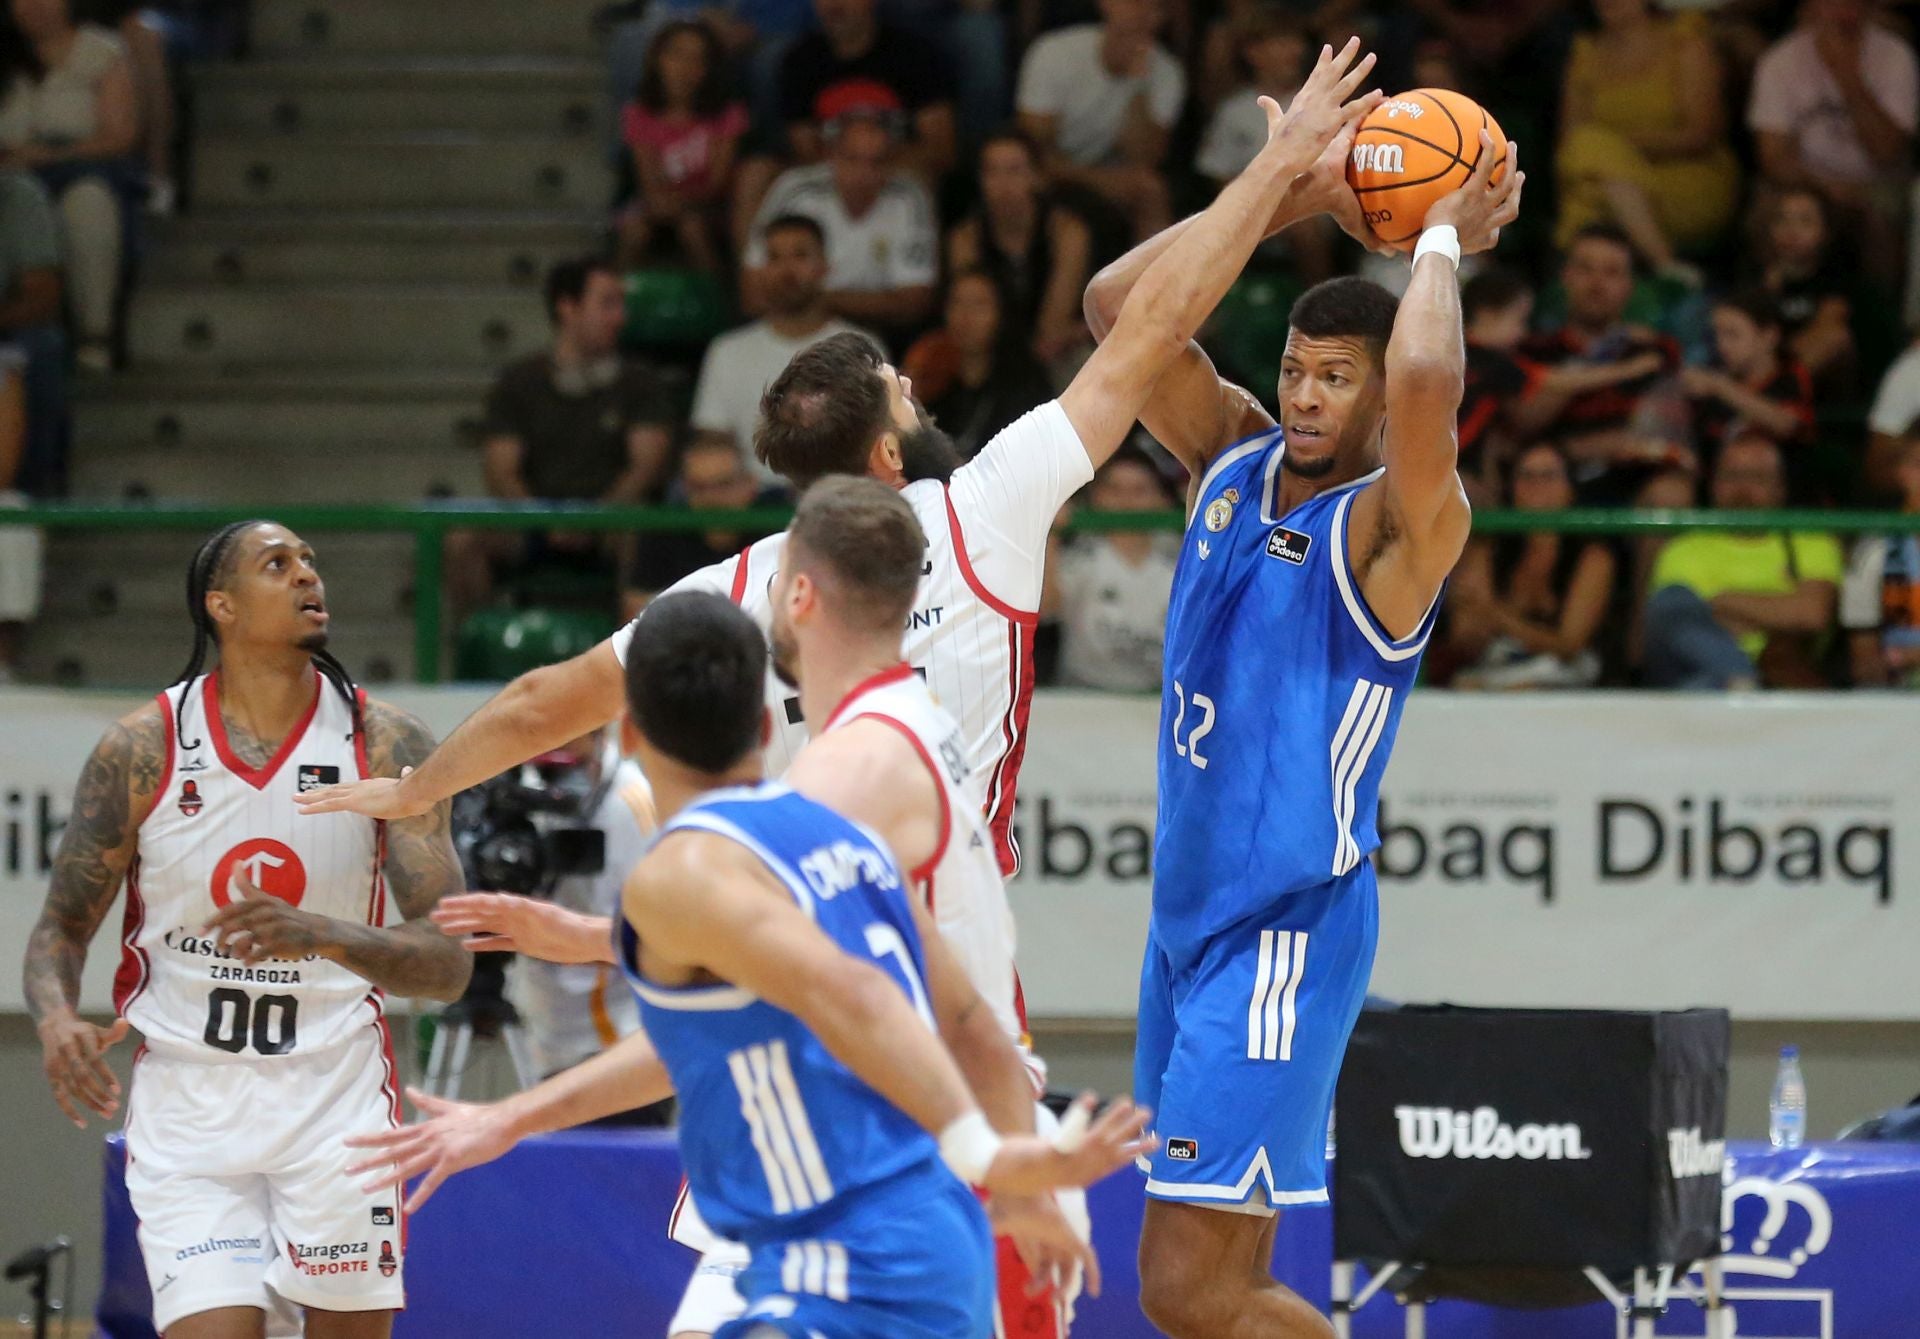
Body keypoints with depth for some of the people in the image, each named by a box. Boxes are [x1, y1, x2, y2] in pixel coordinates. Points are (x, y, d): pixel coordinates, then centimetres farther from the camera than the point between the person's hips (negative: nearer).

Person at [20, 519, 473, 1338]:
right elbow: (61, 928, 4)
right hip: (187, 1096, -1)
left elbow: (447, 963, -12)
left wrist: (319, 935, -31)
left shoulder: (386, 746, -6)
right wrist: (57, 1021, -20)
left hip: (336, 1095, 1)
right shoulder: (143, 749, -5)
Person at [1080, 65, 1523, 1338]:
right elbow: (1120, 302, 2)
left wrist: (1443, 239, -18)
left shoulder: (1398, 525, -14)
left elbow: (1427, 383, -34)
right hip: (1188, 910, 8)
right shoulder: (1234, 458, 7)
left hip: (1290, 932, -8)